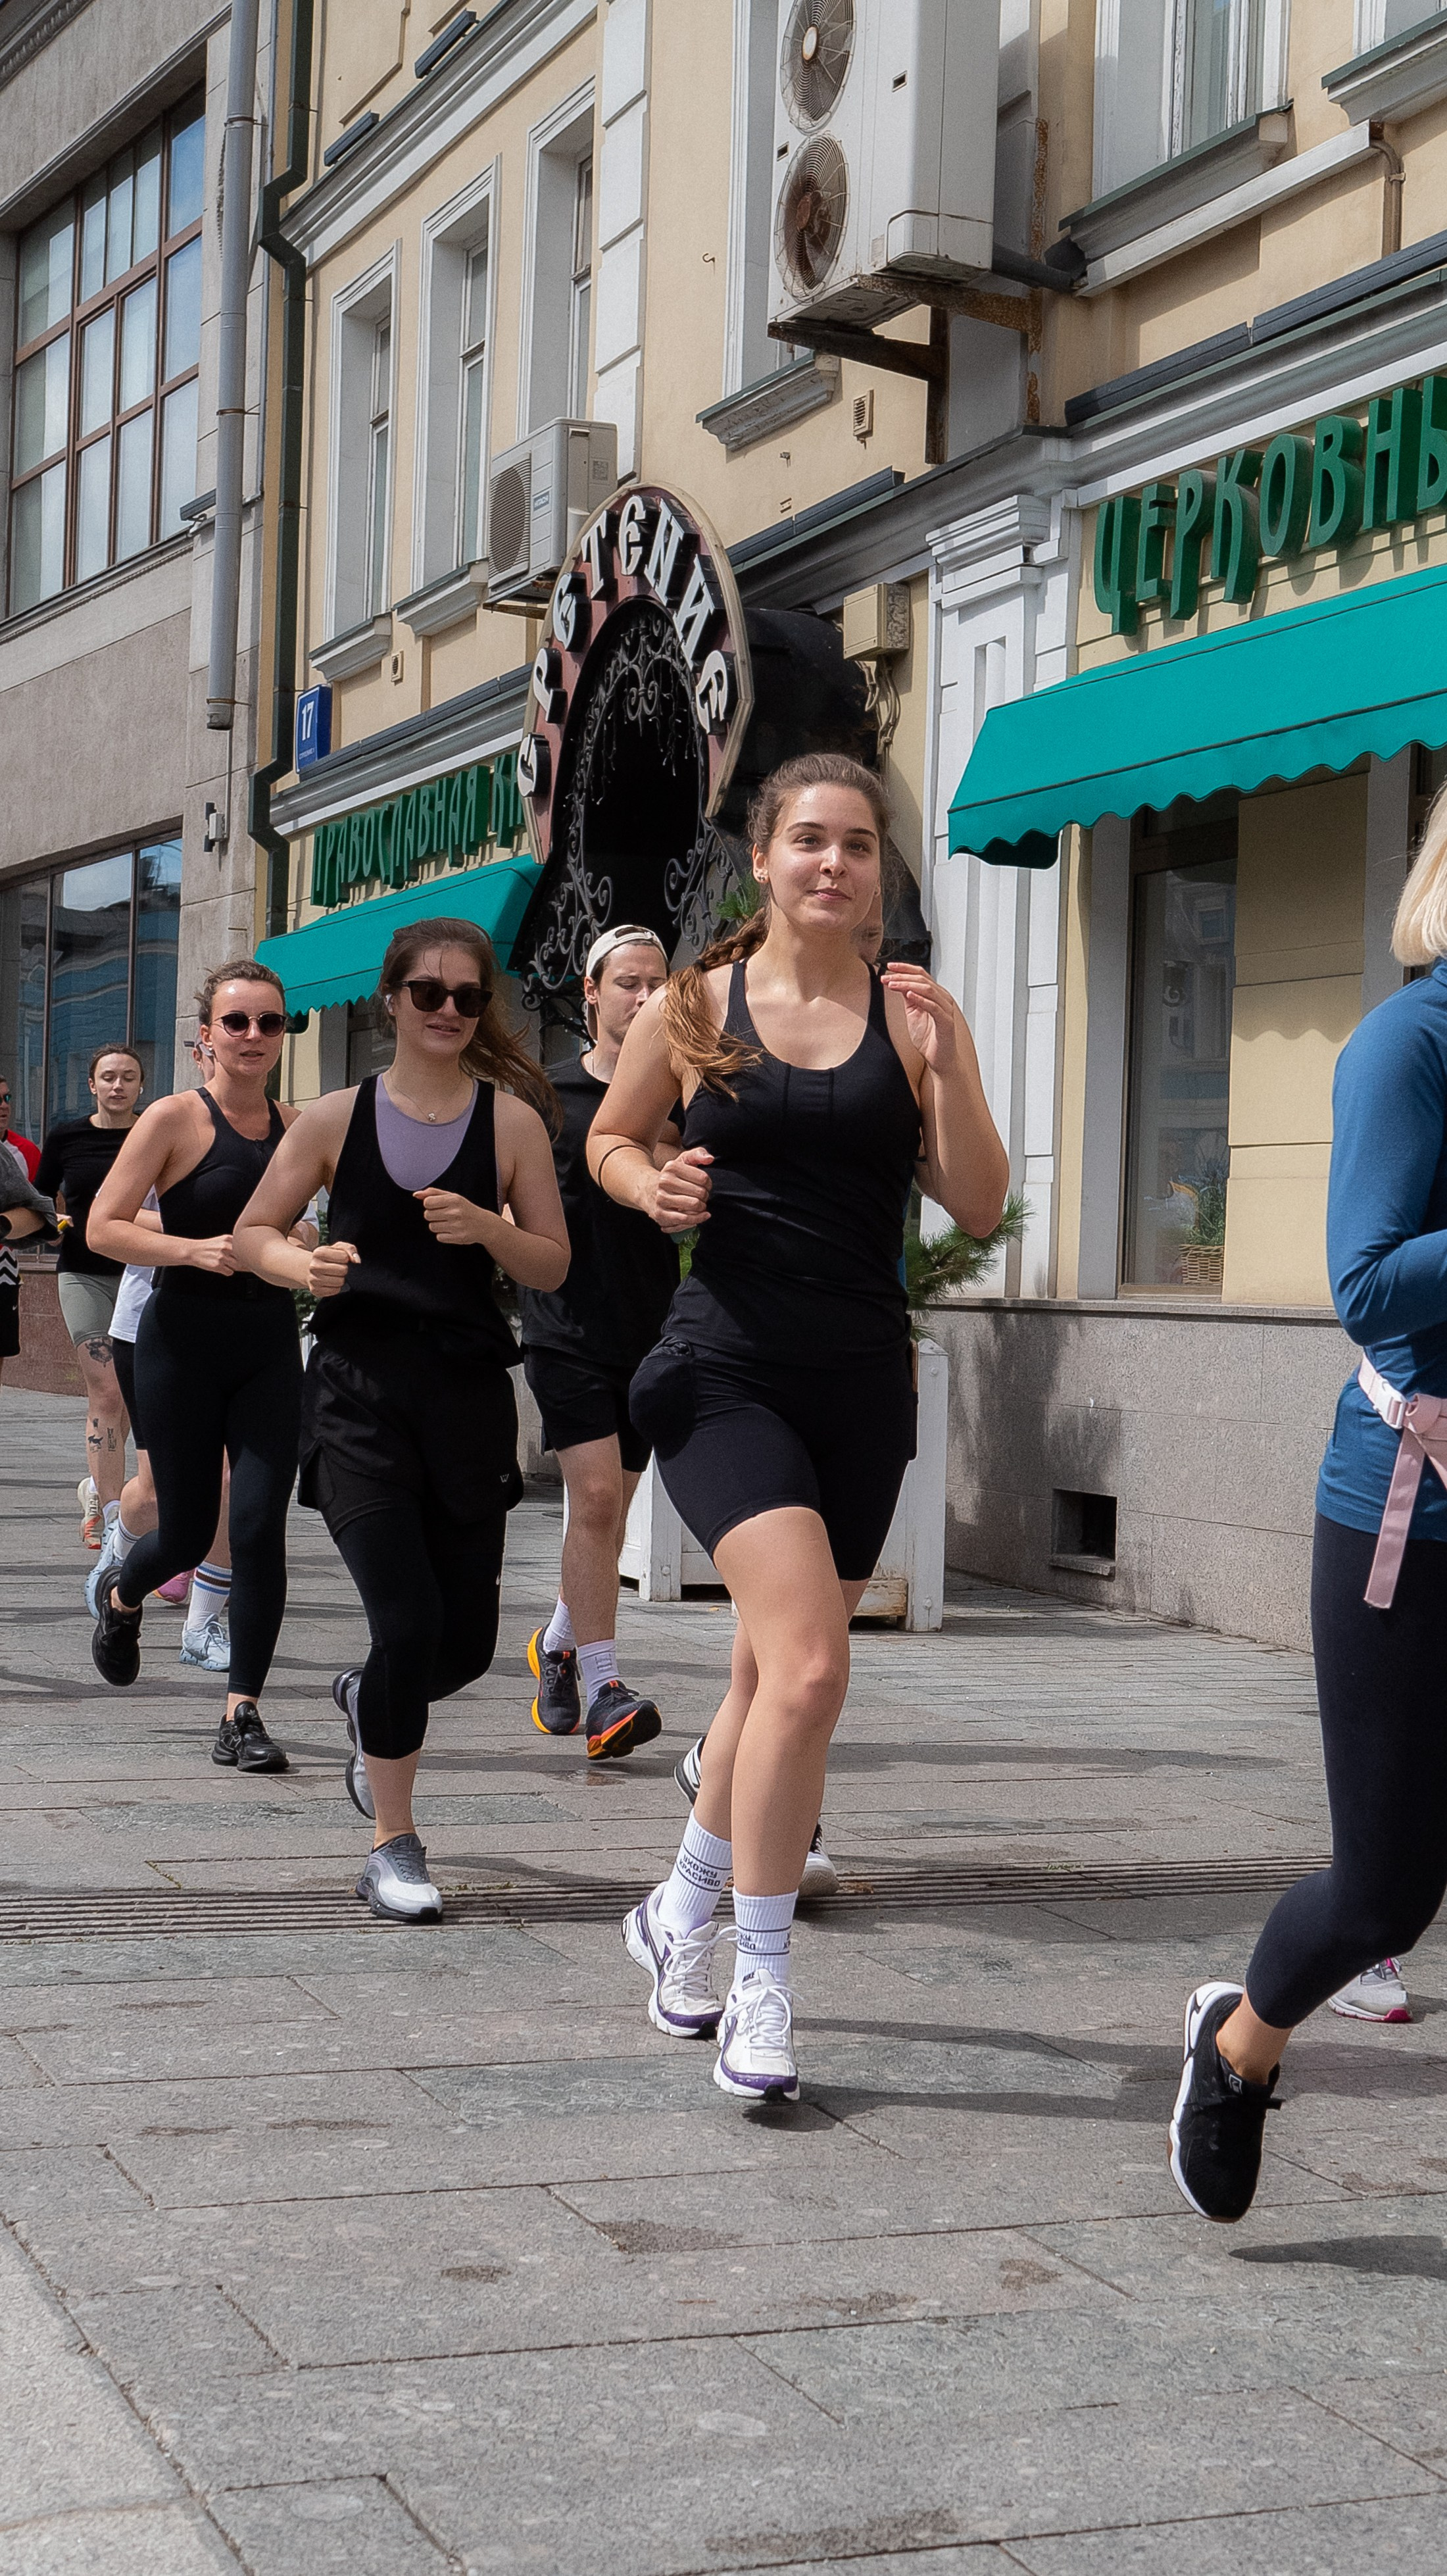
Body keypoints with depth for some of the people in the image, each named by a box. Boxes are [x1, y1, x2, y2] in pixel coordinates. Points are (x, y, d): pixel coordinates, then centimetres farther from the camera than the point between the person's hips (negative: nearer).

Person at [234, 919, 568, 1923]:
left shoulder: (512, 1119, 3)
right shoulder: (337, 1117, 4)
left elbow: (553, 1266, 4)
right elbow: (255, 1232, 10)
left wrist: (485, 1228, -15)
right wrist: (304, 1267, -11)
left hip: (469, 1389, 2)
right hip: (358, 1388, -2)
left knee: (468, 1639, 6)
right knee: (410, 1621, -12)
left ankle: (369, 1701, 43)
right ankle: (392, 1843, 7)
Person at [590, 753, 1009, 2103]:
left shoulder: (912, 1015, 3)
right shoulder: (691, 1007, 1)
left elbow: (978, 1208, 0)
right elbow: (609, 1138, 15)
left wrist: (946, 1063, -13)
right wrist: (652, 1185, -6)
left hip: (860, 1382, 3)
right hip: (726, 1369, -3)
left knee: (771, 1673, 14)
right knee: (810, 1663, -19)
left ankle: (682, 1912, 38)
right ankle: (761, 1983, -6)